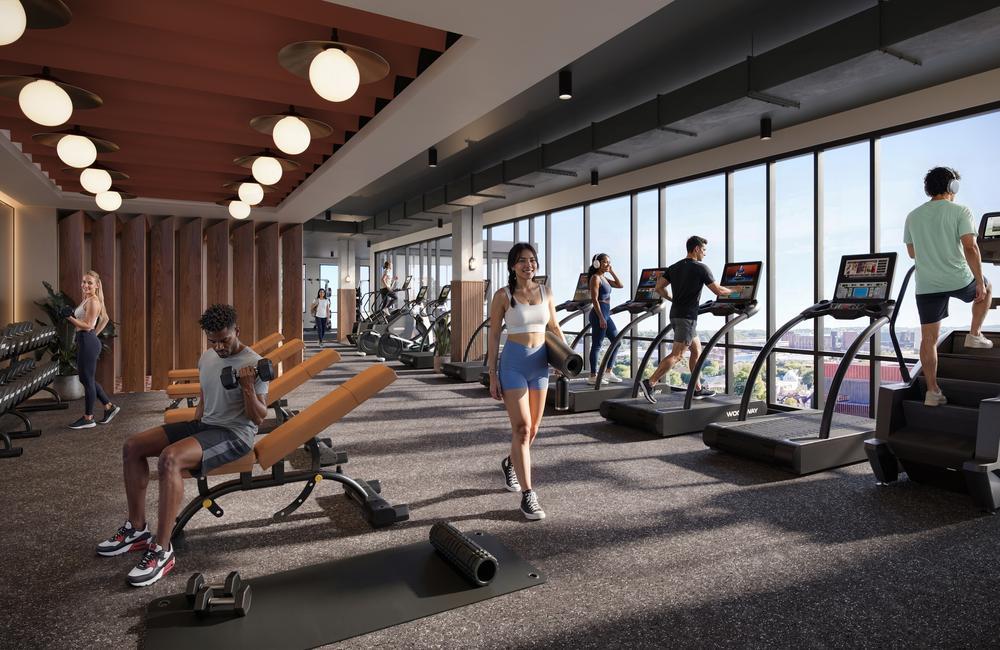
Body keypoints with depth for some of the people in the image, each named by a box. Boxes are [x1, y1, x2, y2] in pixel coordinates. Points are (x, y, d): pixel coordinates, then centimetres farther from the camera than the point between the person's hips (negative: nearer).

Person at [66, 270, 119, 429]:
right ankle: (109, 407, 22)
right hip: (85, 342, 10)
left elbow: (87, 325, -18)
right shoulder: (87, 300, 16)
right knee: (87, 379, 16)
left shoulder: (92, 301, -13)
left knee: (87, 380, -1)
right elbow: (106, 318, 24)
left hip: (88, 342, -10)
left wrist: (69, 317, -19)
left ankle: (88, 418, 8)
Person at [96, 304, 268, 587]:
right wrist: (193, 425, 12)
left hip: (236, 434, -9)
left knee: (170, 458, -33)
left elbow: (258, 418, -16)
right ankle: (137, 529, 12)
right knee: (132, 447, 0)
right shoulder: (207, 357, 9)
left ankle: (162, 551, -24)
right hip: (204, 424, 9)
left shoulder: (253, 364, -15)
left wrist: (247, 387, -31)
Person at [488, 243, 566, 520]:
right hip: (513, 363, -4)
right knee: (521, 429, -10)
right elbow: (494, 335, -3)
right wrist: (492, 375, -6)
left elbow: (554, 327, 17)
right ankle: (527, 495, 0)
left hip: (540, 363, 5)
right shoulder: (503, 296, -5)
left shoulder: (545, 292, 6)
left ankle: (510, 463, 43)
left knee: (532, 430, 13)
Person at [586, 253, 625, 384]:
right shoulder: (595, 278, -10)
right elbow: (594, 299, -17)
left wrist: (612, 271, 11)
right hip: (599, 314, -10)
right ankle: (593, 376, 2)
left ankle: (608, 372, 19)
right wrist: (601, 318, -21)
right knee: (597, 345, -4)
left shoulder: (604, 278, 16)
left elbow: (620, 285, 19)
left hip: (606, 314, 10)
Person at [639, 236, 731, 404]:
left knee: (696, 350, 17)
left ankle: (697, 389, 20)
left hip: (675, 314, 8)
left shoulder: (674, 267, 11)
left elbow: (659, 287, 7)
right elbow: (718, 291, -5)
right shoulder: (701, 268, -8)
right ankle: (649, 383, -15)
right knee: (677, 355, -8)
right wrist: (733, 291, 13)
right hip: (687, 316, -8)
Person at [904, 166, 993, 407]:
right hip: (958, 280, -3)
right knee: (986, 288, 33)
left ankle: (932, 391, 6)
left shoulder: (913, 216, 10)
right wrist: (979, 282, -8)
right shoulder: (960, 211, -4)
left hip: (926, 286, 3)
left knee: (929, 338, 5)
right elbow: (970, 248, -13)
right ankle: (975, 334, 28)